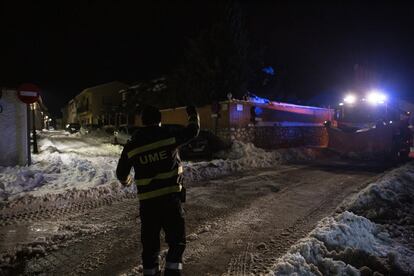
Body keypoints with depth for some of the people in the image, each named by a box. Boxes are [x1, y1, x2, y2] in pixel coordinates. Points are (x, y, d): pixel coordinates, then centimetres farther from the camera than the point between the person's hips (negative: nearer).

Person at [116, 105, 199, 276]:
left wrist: (125, 181, 36)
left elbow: (121, 172, 13)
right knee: (176, 242, 11)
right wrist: (193, 114, 27)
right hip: (171, 198, -2)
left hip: (147, 201, 3)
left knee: (150, 244, 16)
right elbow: (193, 130, 7)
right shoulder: (169, 135, -6)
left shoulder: (132, 146, 2)